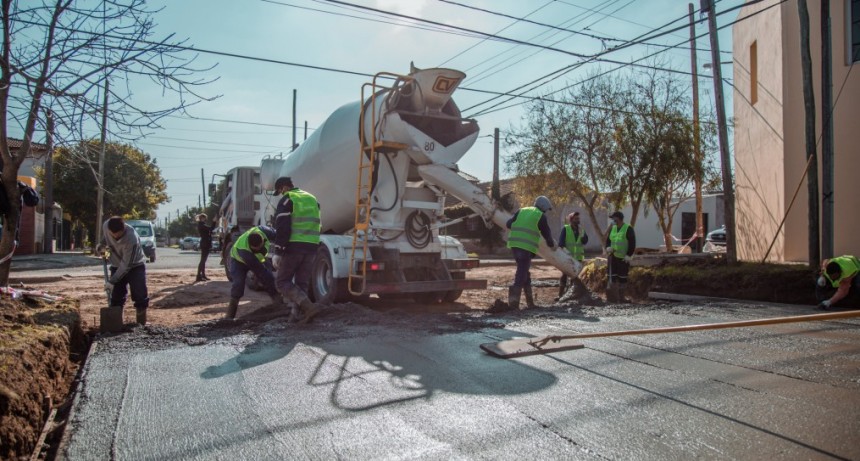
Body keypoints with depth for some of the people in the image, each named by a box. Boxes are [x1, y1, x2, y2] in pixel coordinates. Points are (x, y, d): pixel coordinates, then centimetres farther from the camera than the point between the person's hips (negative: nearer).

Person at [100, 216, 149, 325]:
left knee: (140, 295, -8)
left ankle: (141, 323, 3)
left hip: (135, 265, -5)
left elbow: (126, 265, -29)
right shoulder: (106, 226, -20)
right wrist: (102, 245, -5)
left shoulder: (131, 238, -36)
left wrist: (112, 281, -26)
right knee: (116, 296, 6)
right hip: (117, 266, 5)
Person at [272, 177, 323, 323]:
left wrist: (278, 252, -13)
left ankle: (309, 306, -14)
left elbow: (282, 228, -13)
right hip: (312, 247, 6)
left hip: (293, 247, -6)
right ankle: (297, 313, 11)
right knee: (302, 283, 14)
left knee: (282, 282, 2)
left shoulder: (287, 200, -4)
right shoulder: (312, 199, 19)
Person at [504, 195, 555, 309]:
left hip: (514, 244, 6)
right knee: (522, 273, -6)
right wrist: (552, 244, 28)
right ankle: (513, 302, -14)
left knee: (524, 271, 16)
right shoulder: (541, 216, 3)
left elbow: (509, 224, 13)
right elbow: (546, 233, 10)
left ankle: (530, 301, 21)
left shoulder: (521, 210, 17)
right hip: (527, 247, -6)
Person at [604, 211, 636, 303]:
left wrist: (628, 255, -16)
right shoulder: (613, 228, 9)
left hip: (624, 258, -5)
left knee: (622, 277, 2)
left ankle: (621, 296, 11)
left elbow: (632, 244, -10)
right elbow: (608, 239, 17)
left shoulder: (628, 229, -9)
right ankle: (613, 295, 6)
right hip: (613, 256, 5)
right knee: (612, 276, 2)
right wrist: (608, 248, -4)